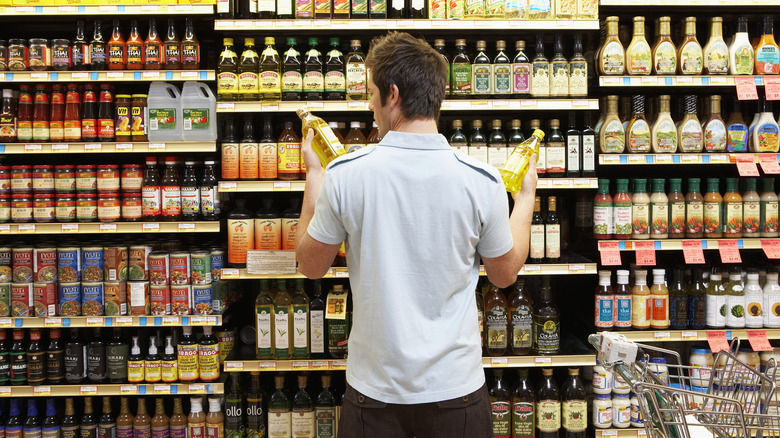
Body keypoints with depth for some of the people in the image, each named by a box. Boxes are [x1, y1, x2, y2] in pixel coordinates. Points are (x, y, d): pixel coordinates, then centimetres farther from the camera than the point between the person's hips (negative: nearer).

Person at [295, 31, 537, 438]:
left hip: (374, 388, 0)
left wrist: (314, 175, 14)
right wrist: (525, 196, 19)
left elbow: (311, 265, 2)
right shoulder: (482, 180, -12)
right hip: (456, 387, 1)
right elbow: (505, 274, 4)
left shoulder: (345, 175, -14)